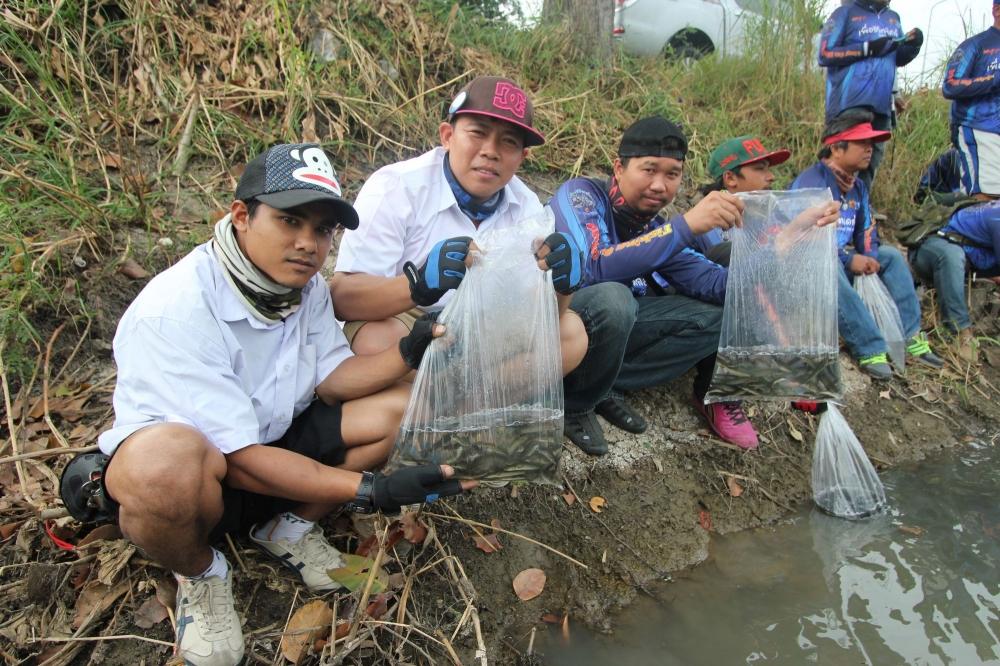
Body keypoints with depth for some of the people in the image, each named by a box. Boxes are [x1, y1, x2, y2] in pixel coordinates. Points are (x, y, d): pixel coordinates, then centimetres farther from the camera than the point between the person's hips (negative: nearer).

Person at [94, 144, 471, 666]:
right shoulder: (173, 309, -29)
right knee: (166, 458, -42)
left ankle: (289, 527, 9)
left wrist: (408, 353, -20)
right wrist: (370, 490, -31)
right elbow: (238, 459, -29)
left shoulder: (305, 285, -5)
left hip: (278, 437, 7)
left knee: (407, 406, -9)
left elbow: (331, 379, -1)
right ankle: (200, 574, -6)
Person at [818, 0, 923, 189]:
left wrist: (913, 45, 3)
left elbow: (898, 58, 25)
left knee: (870, 165, 9)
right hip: (849, 105, -6)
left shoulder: (893, 18, 18)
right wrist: (867, 49, -13)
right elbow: (825, 54, -8)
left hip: (882, 105, 6)